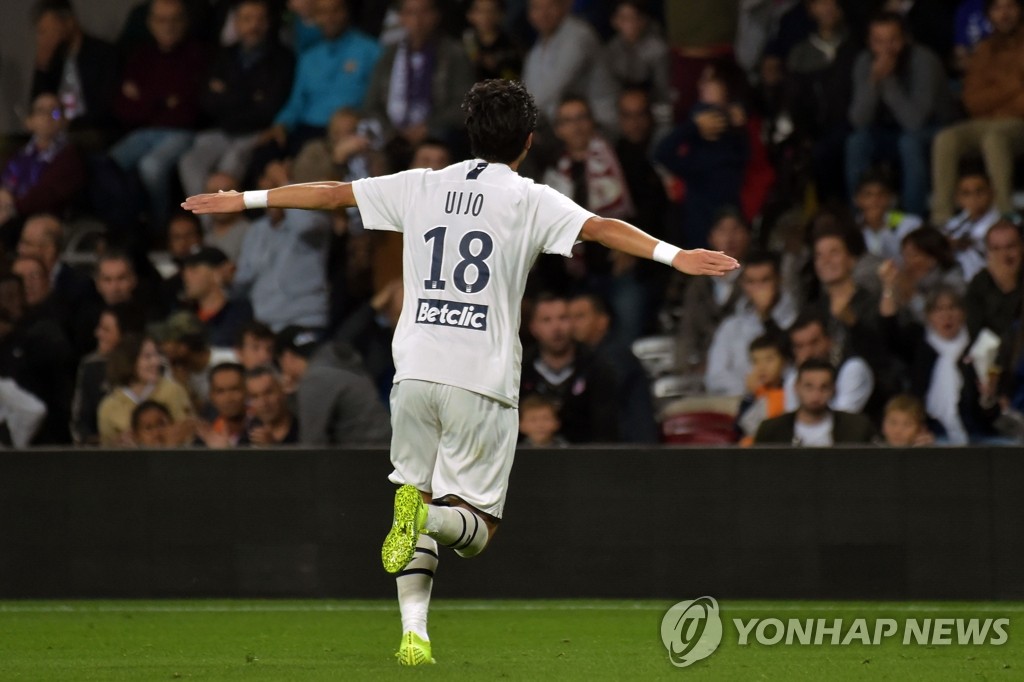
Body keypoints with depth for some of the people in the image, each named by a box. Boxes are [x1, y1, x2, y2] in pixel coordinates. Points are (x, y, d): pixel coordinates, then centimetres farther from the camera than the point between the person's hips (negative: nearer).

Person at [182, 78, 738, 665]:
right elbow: (600, 228, -15)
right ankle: (429, 515, -30)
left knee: (416, 494, 14)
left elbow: (330, 192, 16)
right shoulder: (530, 199, 1)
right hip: (482, 382, -3)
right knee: (478, 526, 4)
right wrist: (674, 256, -22)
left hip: (415, 372, 3)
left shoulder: (422, 187, 11)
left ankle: (414, 628, -4)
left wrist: (245, 200, 26)